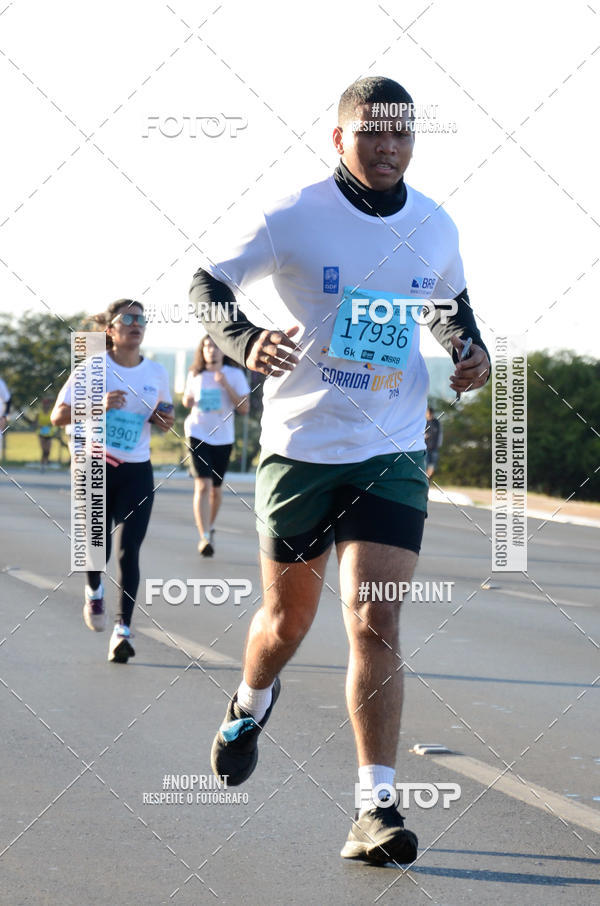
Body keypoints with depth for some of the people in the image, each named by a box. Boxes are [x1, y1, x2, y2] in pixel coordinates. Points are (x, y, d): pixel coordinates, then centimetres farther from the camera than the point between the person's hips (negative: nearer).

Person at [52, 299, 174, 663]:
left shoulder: (157, 373, 4)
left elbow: (163, 417, 20)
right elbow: (59, 415, -7)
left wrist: (165, 422, -4)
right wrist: (97, 405, -23)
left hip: (137, 473, 2)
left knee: (128, 551, -10)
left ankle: (123, 631, -11)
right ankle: (94, 592, 38)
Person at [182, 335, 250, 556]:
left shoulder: (235, 375, 0)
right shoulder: (195, 375, 5)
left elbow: (244, 409, -5)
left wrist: (226, 386, -16)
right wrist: (188, 401, -3)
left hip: (223, 437, 1)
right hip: (198, 434, -1)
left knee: (216, 488, 13)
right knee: (203, 485, -16)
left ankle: (210, 526, 39)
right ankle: (204, 537, -23)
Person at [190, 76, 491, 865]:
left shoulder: (435, 227, 2)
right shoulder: (295, 218, -9)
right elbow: (207, 282, -6)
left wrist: (472, 351, 1)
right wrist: (244, 339, -27)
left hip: (393, 453, 1)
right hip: (300, 445, -1)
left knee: (375, 623, -13)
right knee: (288, 618, 14)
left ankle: (377, 806, -10)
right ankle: (252, 704, 49)